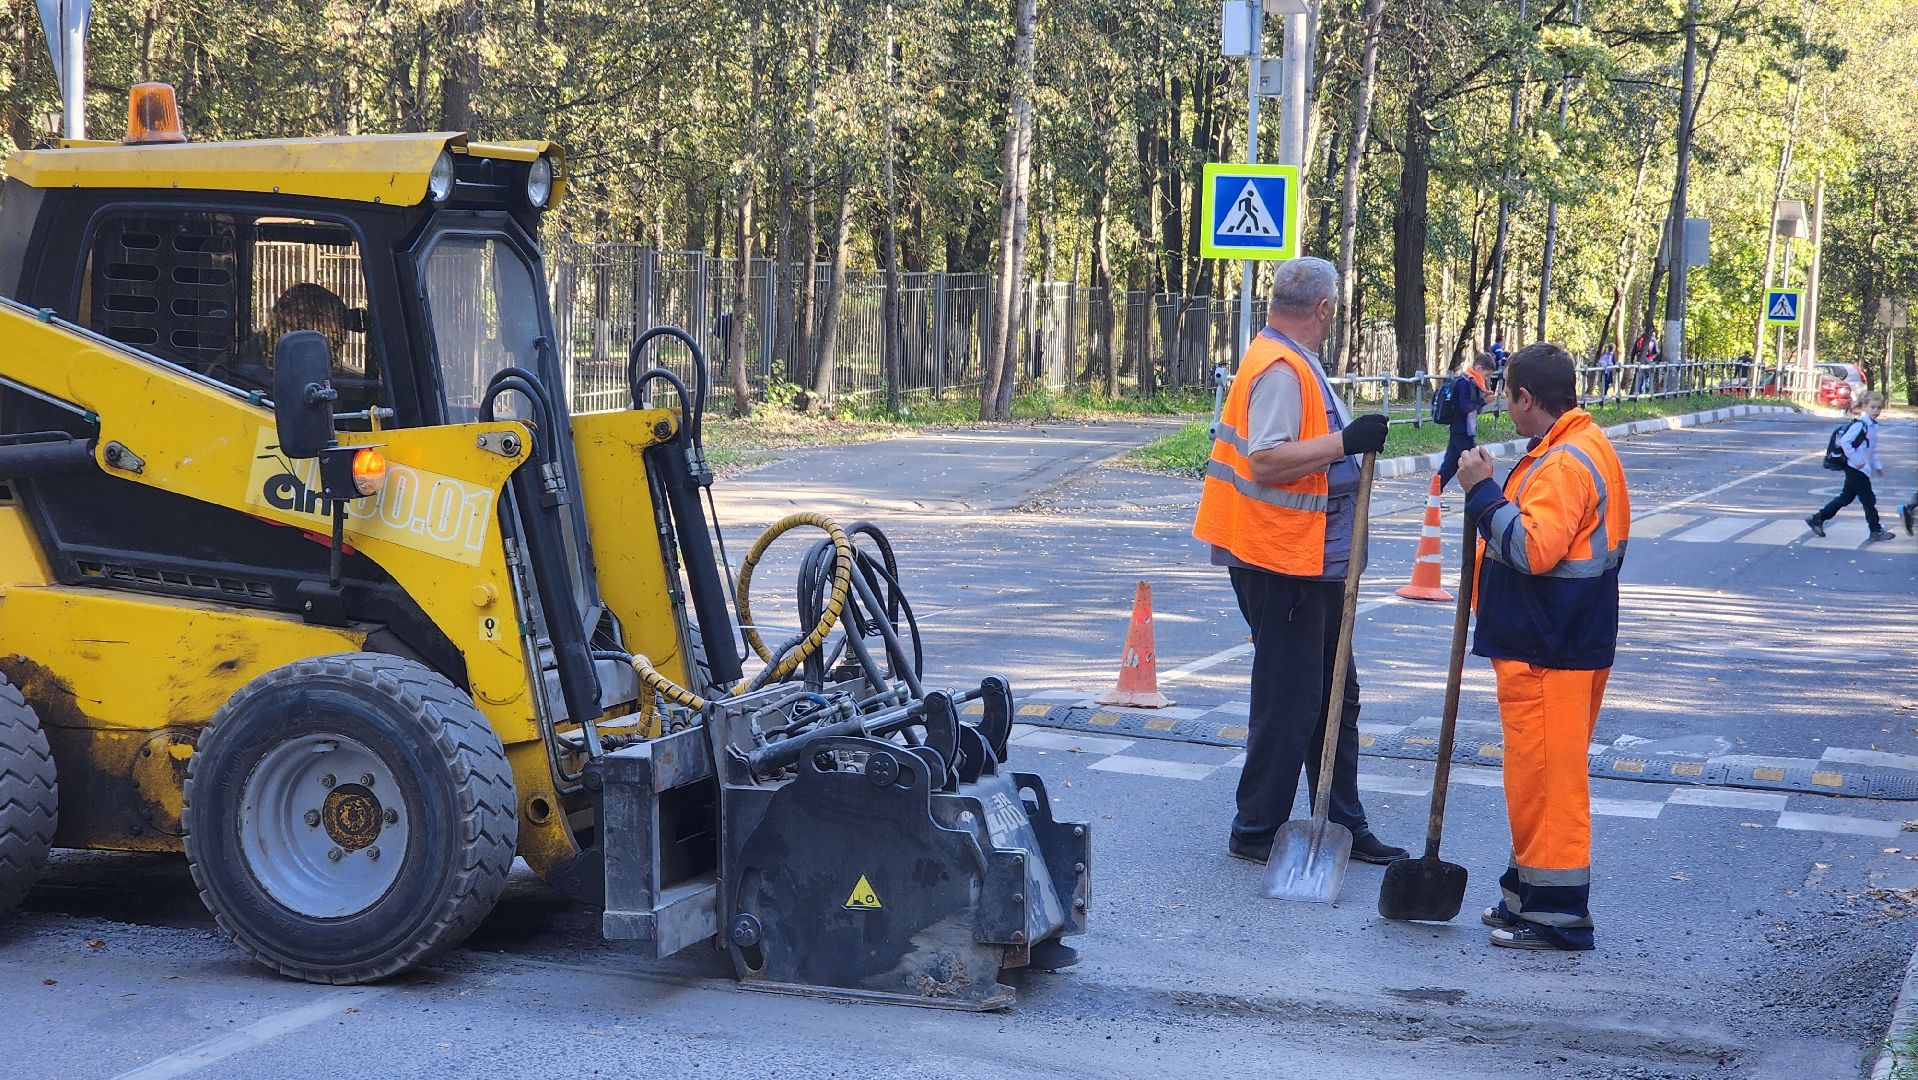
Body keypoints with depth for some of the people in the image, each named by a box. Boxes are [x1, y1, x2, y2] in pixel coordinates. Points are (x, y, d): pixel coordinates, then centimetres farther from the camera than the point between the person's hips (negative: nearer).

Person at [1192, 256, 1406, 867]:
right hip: (1284, 562, -11)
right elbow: (1266, 462, -27)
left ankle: (1343, 823, 24)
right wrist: (1345, 441, -29)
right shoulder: (1280, 368, -18)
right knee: (1289, 701, -4)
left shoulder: (1292, 363, 16)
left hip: (1314, 560, 11)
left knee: (1334, 695, 15)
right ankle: (1257, 831, 6)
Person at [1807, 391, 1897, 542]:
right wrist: (1856, 460, -21)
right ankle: (1876, 531, 8)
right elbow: (1844, 441, -23)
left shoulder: (1872, 425, 13)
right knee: (1868, 499, -2)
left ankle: (1817, 519, 20)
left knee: (1846, 498, 14)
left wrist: (1877, 465, 21)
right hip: (1856, 469, -10)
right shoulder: (1860, 424, -17)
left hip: (1863, 469, 10)